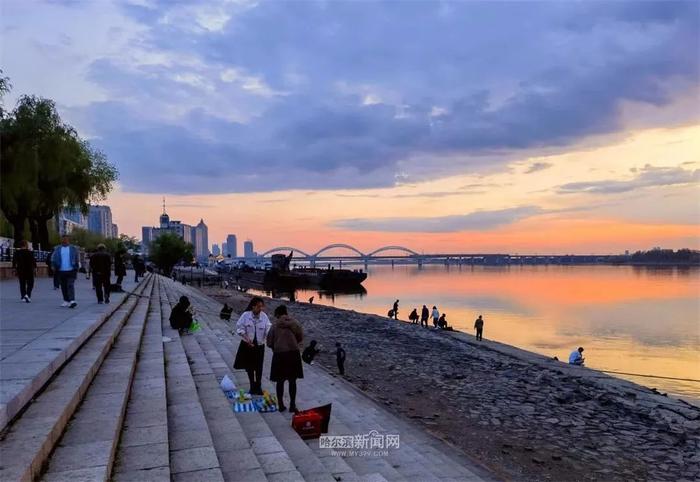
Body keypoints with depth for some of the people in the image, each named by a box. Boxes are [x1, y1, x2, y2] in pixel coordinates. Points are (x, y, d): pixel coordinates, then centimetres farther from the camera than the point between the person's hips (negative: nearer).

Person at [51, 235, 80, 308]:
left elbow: (77, 259, 8)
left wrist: (76, 268, 0)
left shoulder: (73, 249, 4)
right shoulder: (57, 249, 8)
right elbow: (53, 259, 10)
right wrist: (55, 268, -1)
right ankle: (66, 301, 19)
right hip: (61, 271, 3)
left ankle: (72, 301, -21)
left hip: (71, 271, -3)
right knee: (63, 287, 9)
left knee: (70, 285, -13)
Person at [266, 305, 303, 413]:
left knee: (280, 381, 11)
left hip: (279, 355, -1)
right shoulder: (294, 323, -1)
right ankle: (292, 405, 13)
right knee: (292, 381, 11)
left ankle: (281, 405, 17)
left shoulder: (275, 325, -3)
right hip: (293, 353, 1)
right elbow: (300, 337, 5)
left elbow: (269, 342, 0)